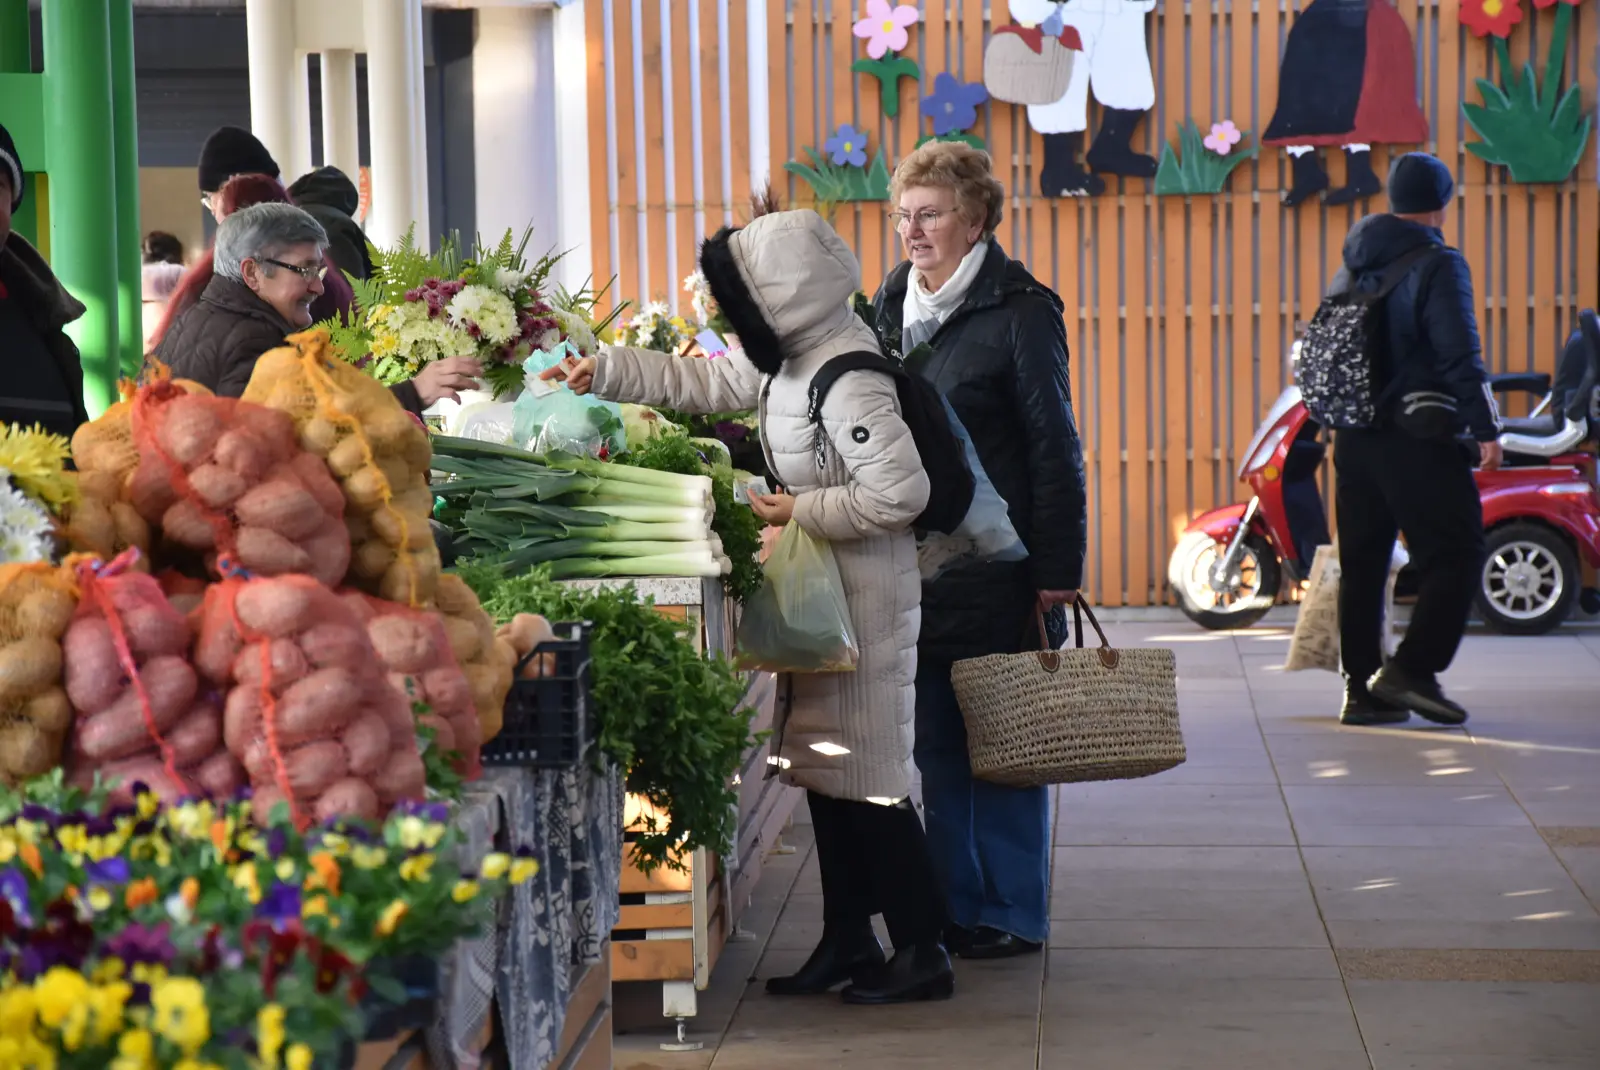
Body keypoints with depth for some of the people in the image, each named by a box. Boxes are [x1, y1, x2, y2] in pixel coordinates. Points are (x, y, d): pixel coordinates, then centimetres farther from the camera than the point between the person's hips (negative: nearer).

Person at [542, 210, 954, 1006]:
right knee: (824, 767, 14)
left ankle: (923, 953, 3)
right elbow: (701, 382, 20)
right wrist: (603, 373, 15)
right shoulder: (790, 359, 7)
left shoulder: (846, 381, -22)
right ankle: (848, 941, 23)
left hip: (863, 602, -10)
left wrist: (802, 511, -17)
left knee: (867, 776, -5)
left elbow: (900, 491, -27)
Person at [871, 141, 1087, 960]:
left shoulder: (1019, 310, -8)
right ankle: (956, 903, 18)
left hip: (997, 566, -6)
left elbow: (1054, 449, -8)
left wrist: (1058, 570, -12)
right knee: (935, 740, 9)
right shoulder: (889, 304, 10)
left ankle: (1013, 913, 11)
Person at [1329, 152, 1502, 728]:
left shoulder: (1350, 269, 14)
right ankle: (1411, 669, -12)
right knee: (1454, 557, -1)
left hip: (1353, 440, 7)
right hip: (1418, 441, -7)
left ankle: (1360, 688, 11)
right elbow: (1461, 356, -16)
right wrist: (1486, 429, -12)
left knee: (1361, 565, 11)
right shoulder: (1437, 265, -10)